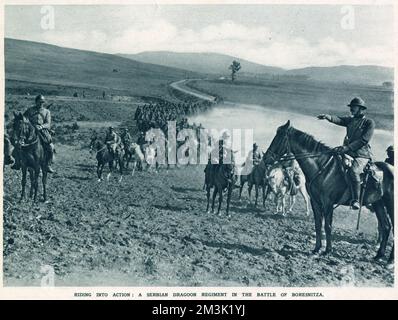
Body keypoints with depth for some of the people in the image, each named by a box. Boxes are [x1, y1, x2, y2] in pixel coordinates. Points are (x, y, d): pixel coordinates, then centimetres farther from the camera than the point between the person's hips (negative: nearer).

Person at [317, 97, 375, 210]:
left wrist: (348, 147, -23)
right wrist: (328, 117, -25)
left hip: (362, 155, -7)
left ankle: (355, 200, -31)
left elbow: (364, 140, -14)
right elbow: (339, 120, -4)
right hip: (349, 152, 7)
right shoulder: (351, 120, 16)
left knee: (353, 171, -32)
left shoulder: (369, 122, -2)